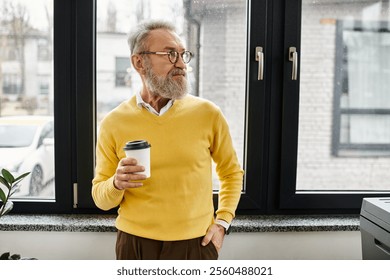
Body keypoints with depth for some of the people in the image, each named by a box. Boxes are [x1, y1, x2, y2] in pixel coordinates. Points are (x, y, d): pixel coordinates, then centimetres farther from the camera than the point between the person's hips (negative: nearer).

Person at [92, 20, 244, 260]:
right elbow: (101, 198, 2)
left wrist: (222, 222, -1)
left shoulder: (208, 114, -6)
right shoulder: (114, 123, -5)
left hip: (196, 244, 0)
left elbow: (232, 172, 9)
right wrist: (116, 185, -19)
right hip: (135, 244, 0)